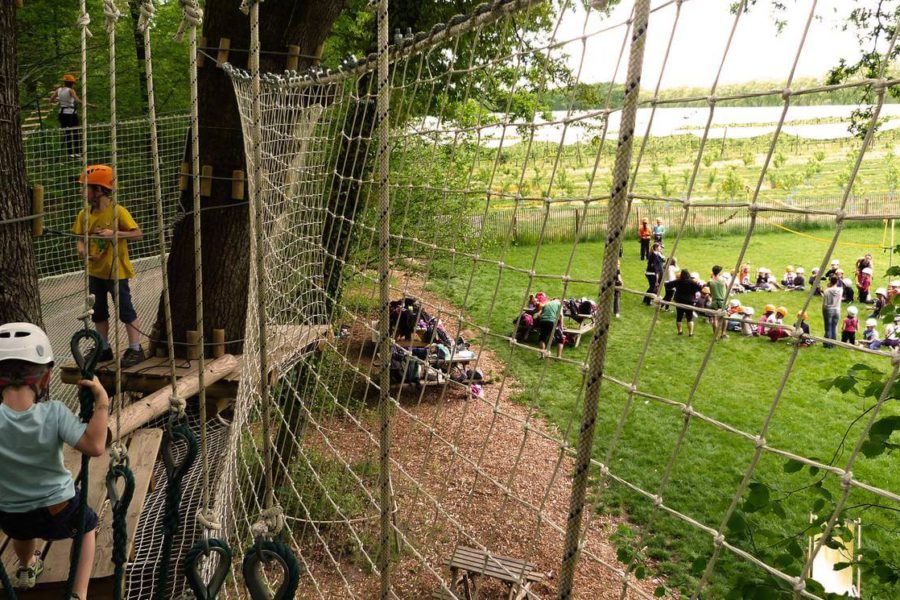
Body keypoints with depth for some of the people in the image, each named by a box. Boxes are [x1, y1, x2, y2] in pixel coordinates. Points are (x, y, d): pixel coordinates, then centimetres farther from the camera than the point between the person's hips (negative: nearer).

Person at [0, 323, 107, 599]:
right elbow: (94, 445, -36)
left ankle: (26, 568, 66)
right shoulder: (53, 412, -28)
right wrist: (102, 400, -28)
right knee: (87, 524, 31)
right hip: (59, 509, -2)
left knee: (22, 530, 38)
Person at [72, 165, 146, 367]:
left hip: (116, 270, -7)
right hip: (95, 271, 7)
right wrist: (81, 247, -14)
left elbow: (137, 233, -17)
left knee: (125, 310, 1)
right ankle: (104, 349, 29)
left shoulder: (118, 211, -15)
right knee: (99, 311, 15)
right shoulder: (85, 214, 2)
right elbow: (79, 236, 8)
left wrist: (114, 233, -28)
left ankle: (135, 349, 9)